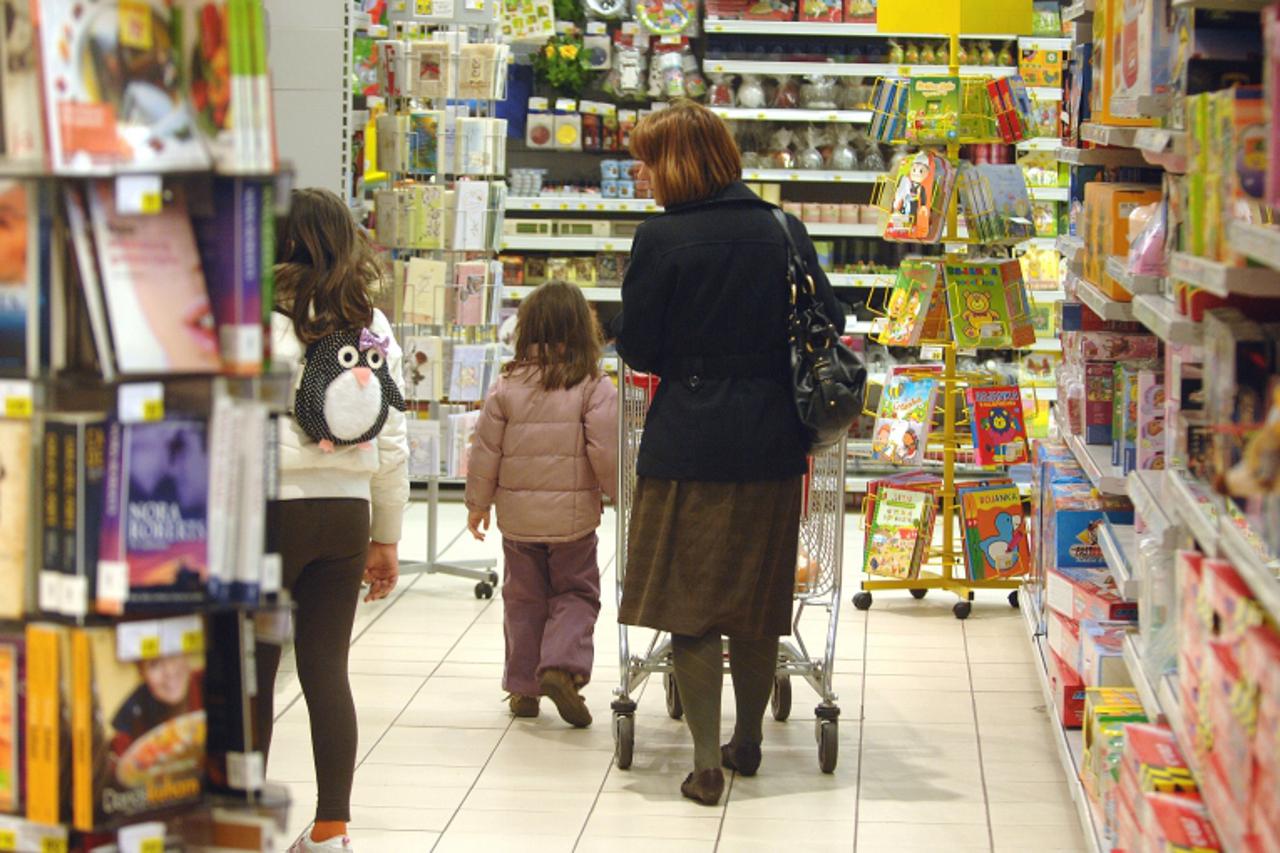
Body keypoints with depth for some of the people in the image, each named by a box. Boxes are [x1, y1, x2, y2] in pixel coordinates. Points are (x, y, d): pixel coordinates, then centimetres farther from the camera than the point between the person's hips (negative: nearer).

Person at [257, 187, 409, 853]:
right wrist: (386, 537, 17)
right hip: (347, 514, 5)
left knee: (254, 673, 3)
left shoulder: (261, 317, -9)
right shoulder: (373, 327, 7)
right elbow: (391, 444, 9)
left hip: (273, 507, -5)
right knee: (327, 670, 9)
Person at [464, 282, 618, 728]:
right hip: (573, 515, -2)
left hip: (518, 515, 3)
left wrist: (478, 502, 11)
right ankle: (562, 666, -12)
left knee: (523, 598, 15)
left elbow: (485, 450, -1)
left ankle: (522, 686, 18)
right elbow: (606, 452, -15)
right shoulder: (594, 387, -11)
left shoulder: (507, 386, -4)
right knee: (576, 594, 10)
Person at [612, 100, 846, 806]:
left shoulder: (661, 238, -10)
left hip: (687, 444, -4)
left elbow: (638, 349, -6)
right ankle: (748, 741, 31)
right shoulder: (784, 231, 1)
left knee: (688, 602, 4)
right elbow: (830, 324, 7)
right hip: (771, 442, 4)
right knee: (757, 599, 16)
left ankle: (706, 761, 3)